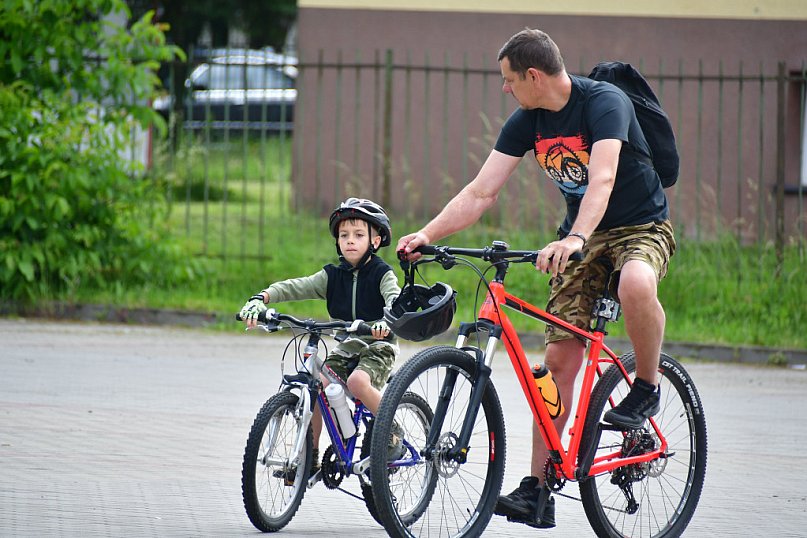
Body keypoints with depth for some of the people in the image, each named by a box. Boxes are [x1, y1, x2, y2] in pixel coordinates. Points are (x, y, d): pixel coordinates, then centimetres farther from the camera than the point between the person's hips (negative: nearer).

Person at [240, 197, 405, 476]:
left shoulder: (382, 273, -7)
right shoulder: (332, 276, 5)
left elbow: (394, 297, -26)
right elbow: (294, 288, -5)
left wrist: (387, 319, -51)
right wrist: (260, 299, -23)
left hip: (378, 345, -5)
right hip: (346, 346, 5)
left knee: (358, 381, -34)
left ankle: (393, 436, -14)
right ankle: (309, 456, -8)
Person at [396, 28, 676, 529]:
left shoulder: (604, 102, -23)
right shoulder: (526, 122, -3)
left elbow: (602, 178, -37)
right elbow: (481, 192, -5)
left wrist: (576, 238, -53)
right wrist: (427, 234, -19)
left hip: (642, 226, -6)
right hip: (580, 237, 6)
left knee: (635, 284, -41)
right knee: (560, 357, -6)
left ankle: (647, 386, -13)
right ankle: (537, 491, -5)